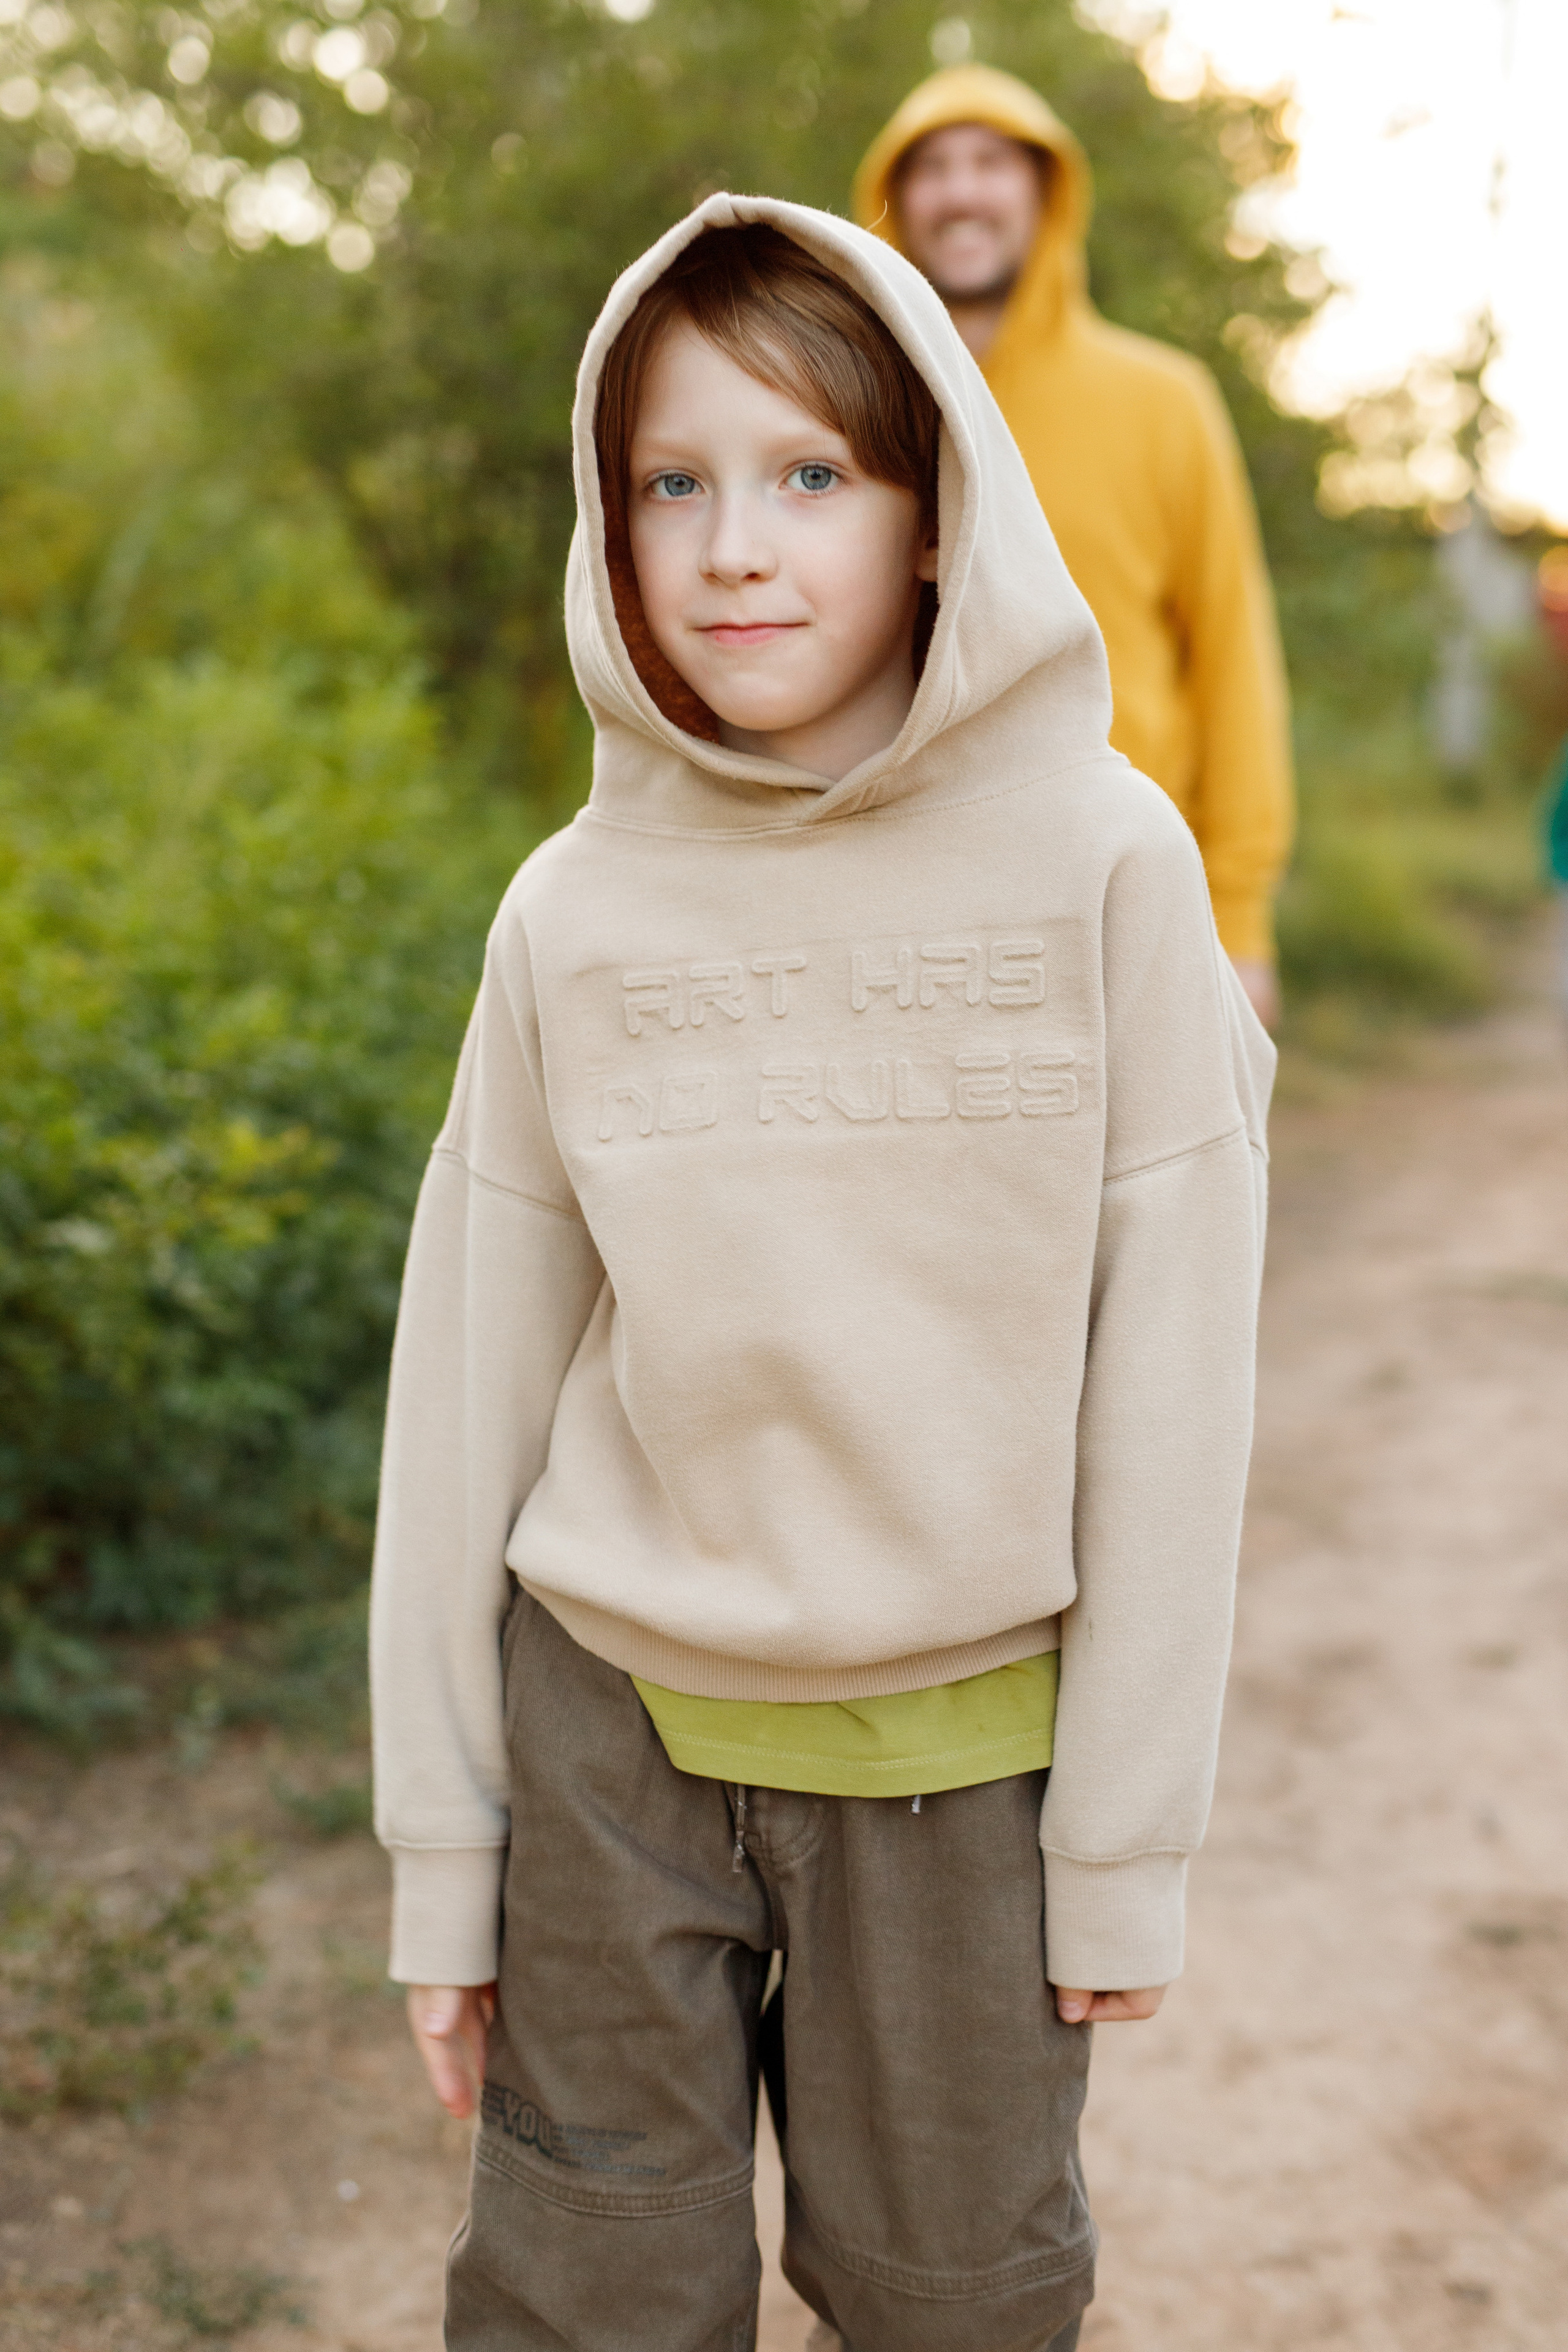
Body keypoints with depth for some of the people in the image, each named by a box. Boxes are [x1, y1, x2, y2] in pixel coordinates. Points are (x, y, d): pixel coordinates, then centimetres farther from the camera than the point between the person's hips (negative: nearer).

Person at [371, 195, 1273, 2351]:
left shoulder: (1103, 861, -10)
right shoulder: (574, 914, -6)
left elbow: (1167, 1381, -7)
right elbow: (471, 1387, 0)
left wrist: (1128, 1839, -5)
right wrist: (443, 1851, 3)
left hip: (970, 1738, -1)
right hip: (613, 1718, 1)